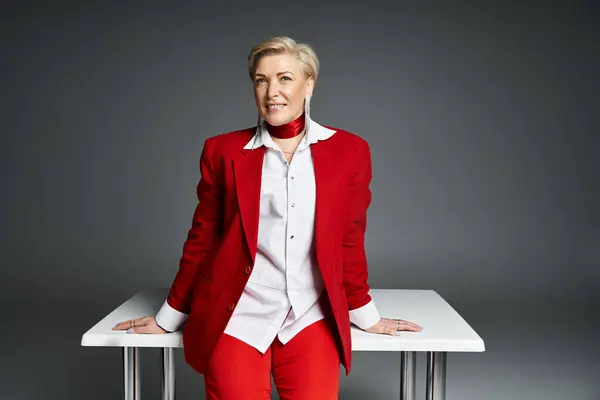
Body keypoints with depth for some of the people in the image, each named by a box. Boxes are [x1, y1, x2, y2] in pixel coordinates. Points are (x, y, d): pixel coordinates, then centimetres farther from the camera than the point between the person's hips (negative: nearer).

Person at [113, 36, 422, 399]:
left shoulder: (348, 150, 2)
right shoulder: (224, 151, 1)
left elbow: (350, 241, 9)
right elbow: (202, 239, 8)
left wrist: (365, 315, 14)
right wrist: (171, 315, 12)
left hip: (311, 318, 1)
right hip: (236, 317, 0)